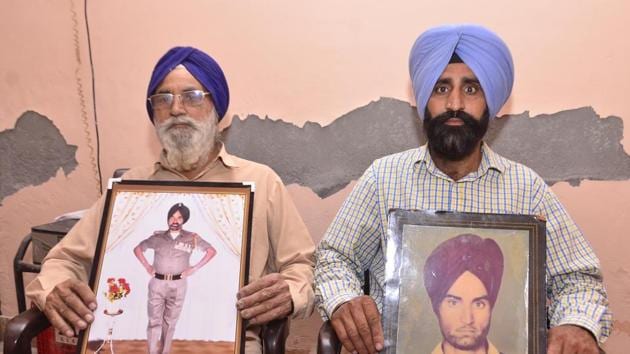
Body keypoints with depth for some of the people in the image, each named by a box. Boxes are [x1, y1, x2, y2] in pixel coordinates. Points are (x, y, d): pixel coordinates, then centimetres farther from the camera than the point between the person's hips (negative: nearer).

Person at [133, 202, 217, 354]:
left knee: (170, 322, 8)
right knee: (154, 321, -3)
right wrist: (147, 267, 4)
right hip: (157, 283, 0)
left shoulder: (192, 238, -1)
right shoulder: (157, 237, 3)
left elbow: (211, 251, 5)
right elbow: (137, 249, 16)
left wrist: (194, 268, -1)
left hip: (178, 285, 0)